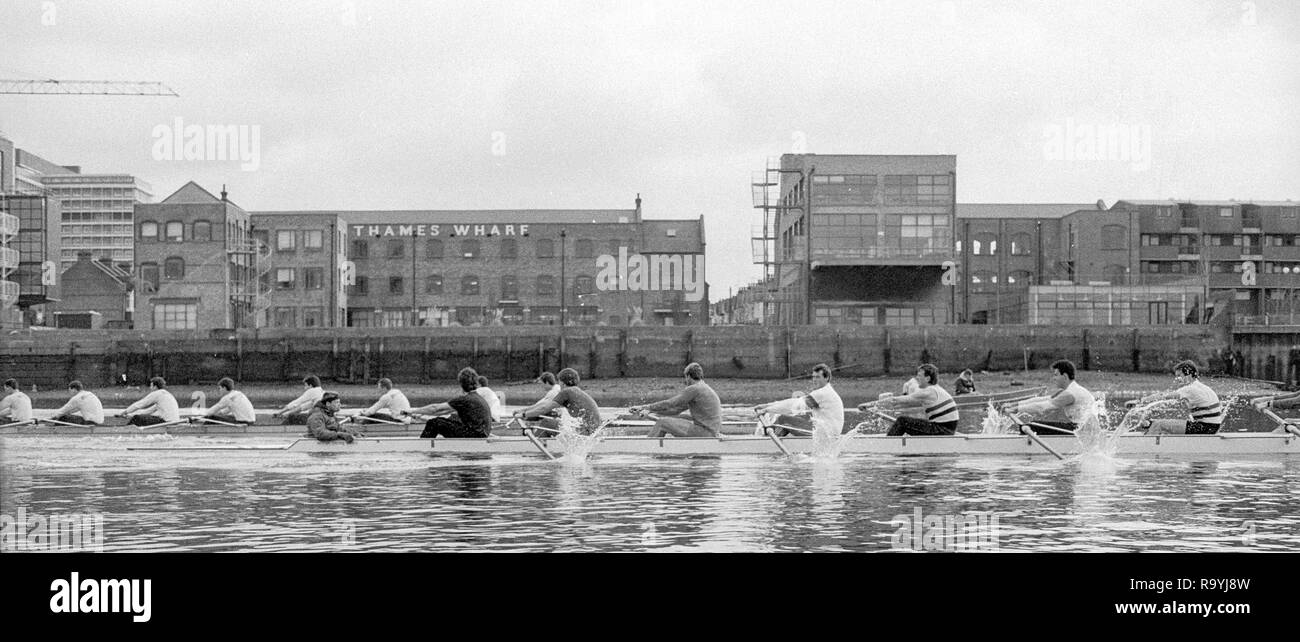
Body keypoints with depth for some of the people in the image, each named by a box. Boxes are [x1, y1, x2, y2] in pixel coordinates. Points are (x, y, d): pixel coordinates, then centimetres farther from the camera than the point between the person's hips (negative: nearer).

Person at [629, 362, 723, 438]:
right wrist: (650, 410, 16)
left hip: (703, 432, -10)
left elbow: (669, 404, -13)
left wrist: (644, 407, -5)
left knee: (662, 423, -6)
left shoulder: (694, 389, -12)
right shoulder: (703, 389, 18)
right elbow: (677, 409, 20)